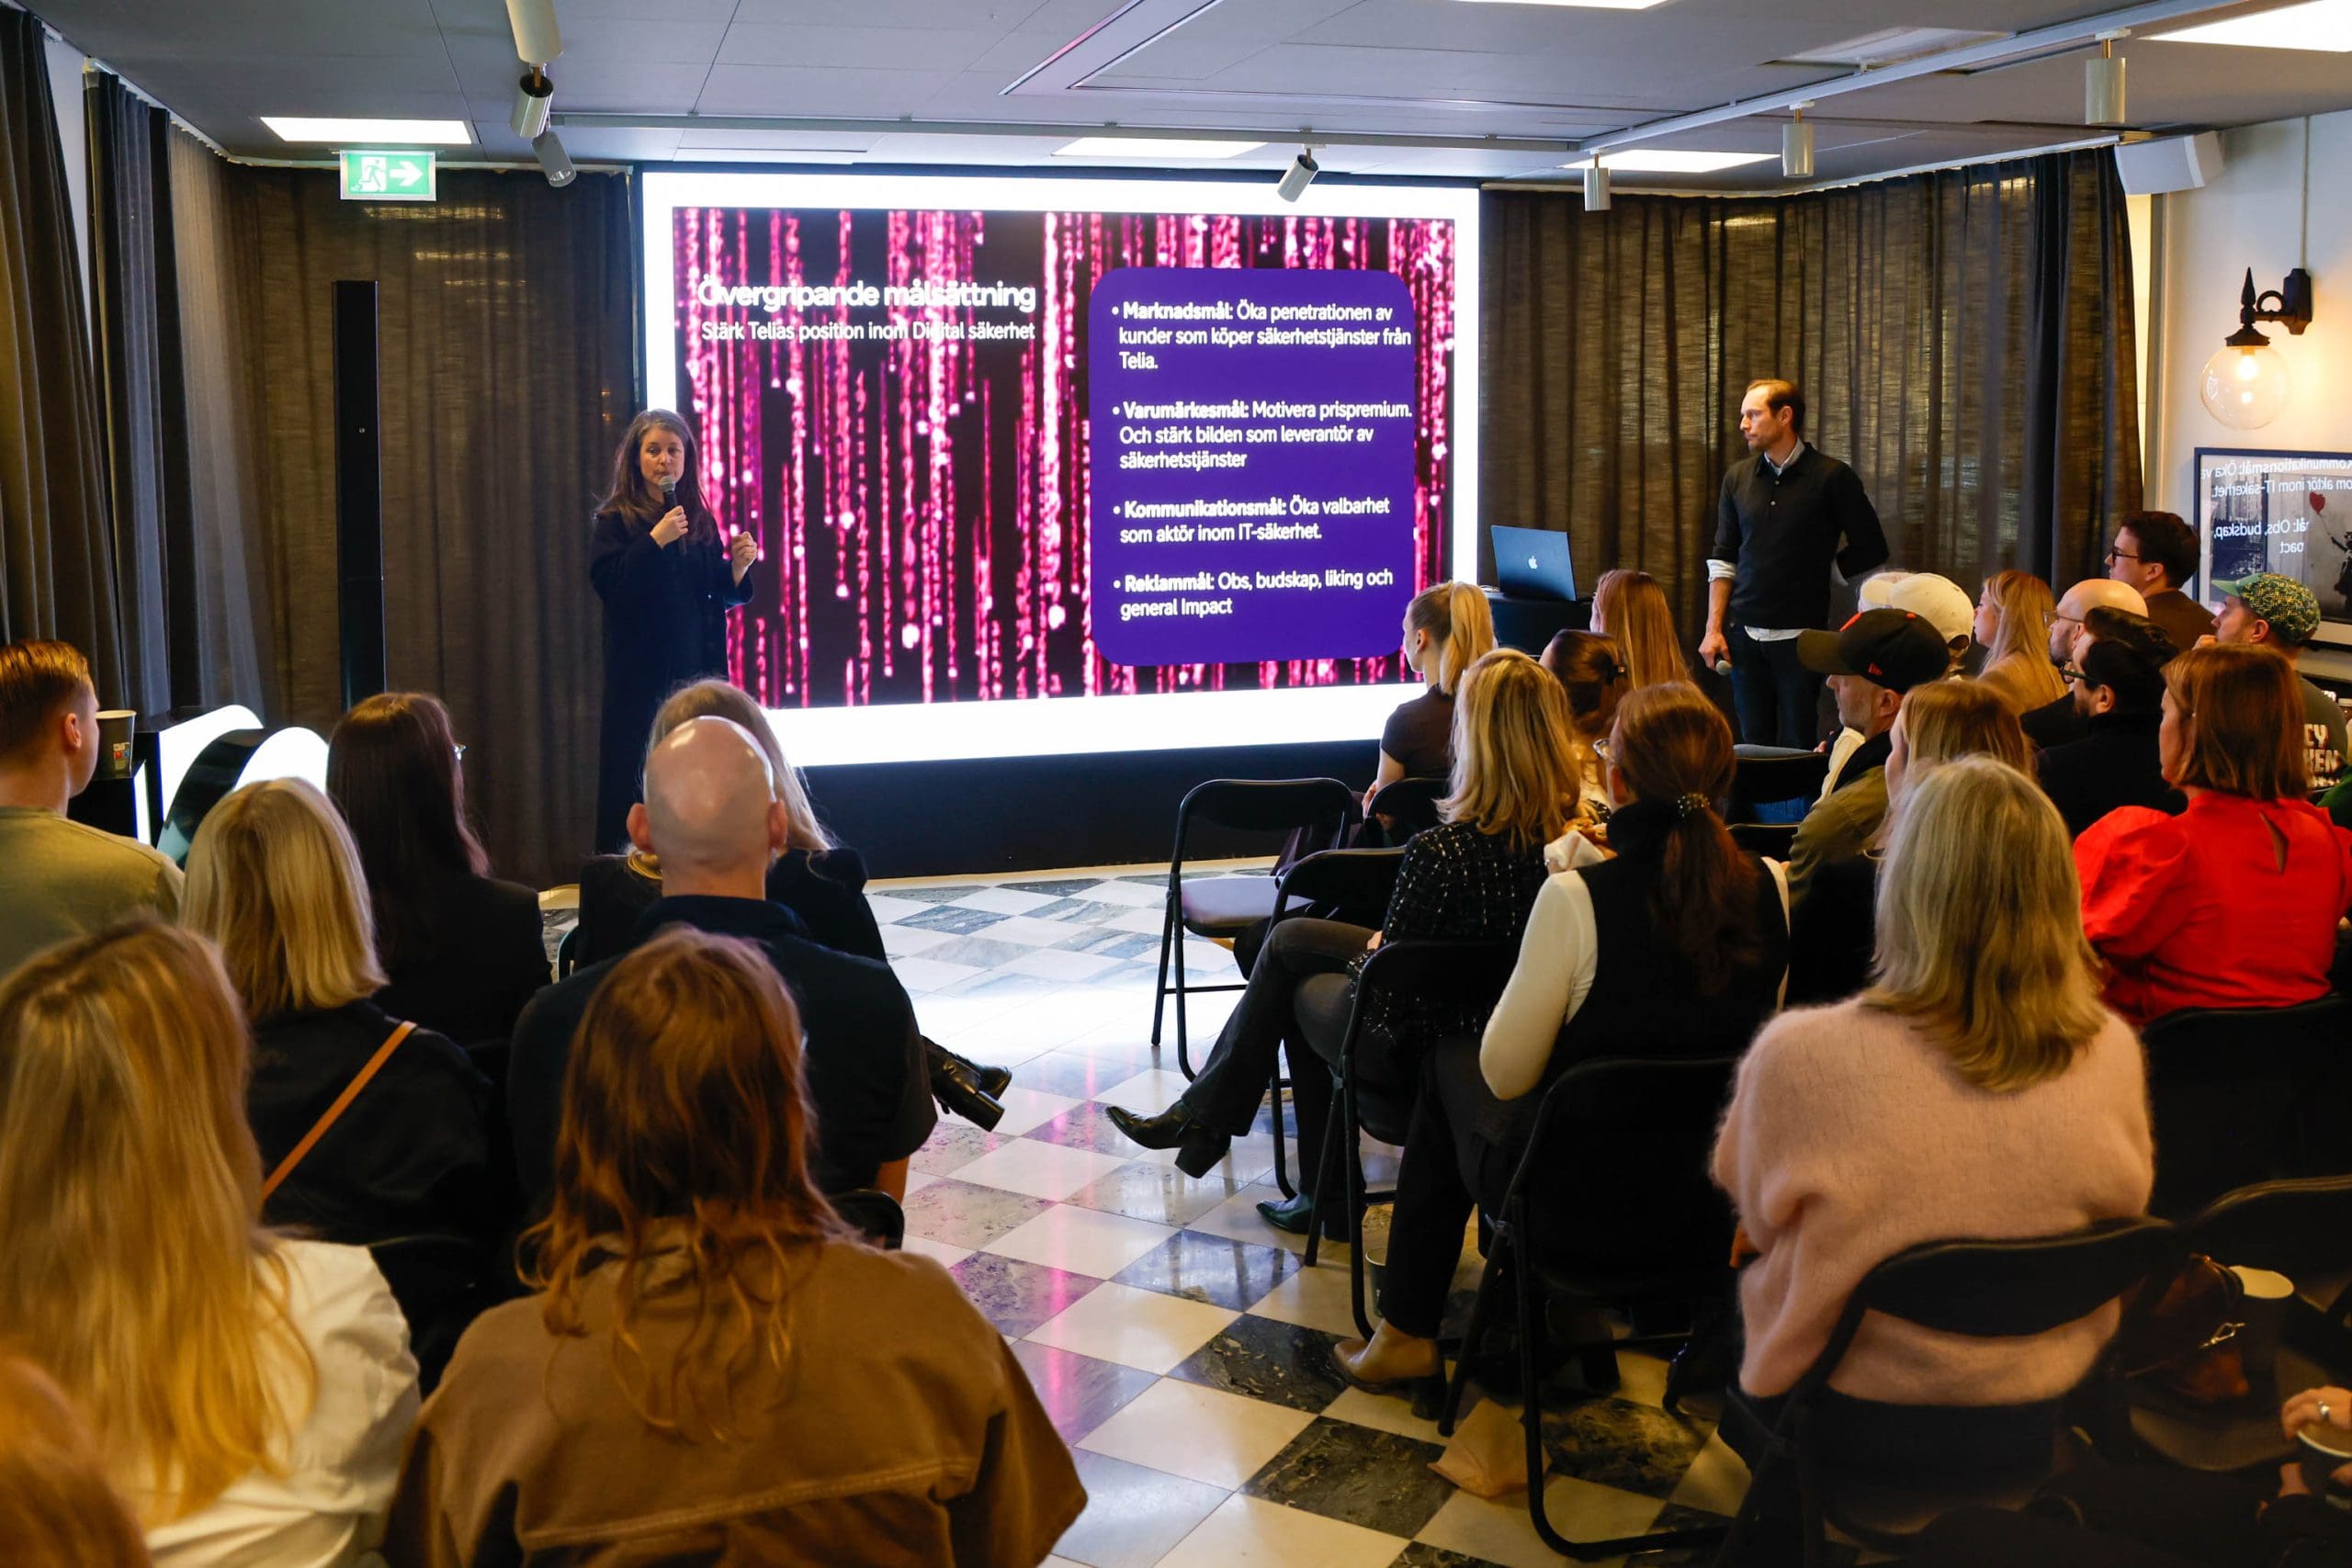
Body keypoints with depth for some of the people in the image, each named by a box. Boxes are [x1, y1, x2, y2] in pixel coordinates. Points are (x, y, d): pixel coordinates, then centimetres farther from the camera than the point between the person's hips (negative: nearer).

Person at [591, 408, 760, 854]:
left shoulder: (701, 521, 11)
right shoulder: (616, 520, -1)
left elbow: (719, 595, 14)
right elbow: (606, 583, -14)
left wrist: (738, 567, -5)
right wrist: (655, 541, -20)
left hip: (696, 666, 4)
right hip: (640, 671, -4)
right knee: (637, 776, -5)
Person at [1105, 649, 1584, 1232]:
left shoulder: (1440, 851, -32)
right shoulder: (1578, 832, -12)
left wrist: (1374, 947, 3)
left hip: (1419, 1047, -6)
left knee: (1304, 991, 25)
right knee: (1289, 939, 22)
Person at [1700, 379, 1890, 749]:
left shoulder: (1831, 477, -5)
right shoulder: (1738, 478, 8)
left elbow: (1870, 548, 3)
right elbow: (1723, 559, 11)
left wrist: (1817, 573, 5)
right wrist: (1713, 628, 5)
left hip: (1800, 635, -4)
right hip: (1744, 635, 4)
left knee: (1796, 746, 1)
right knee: (1754, 745, 7)